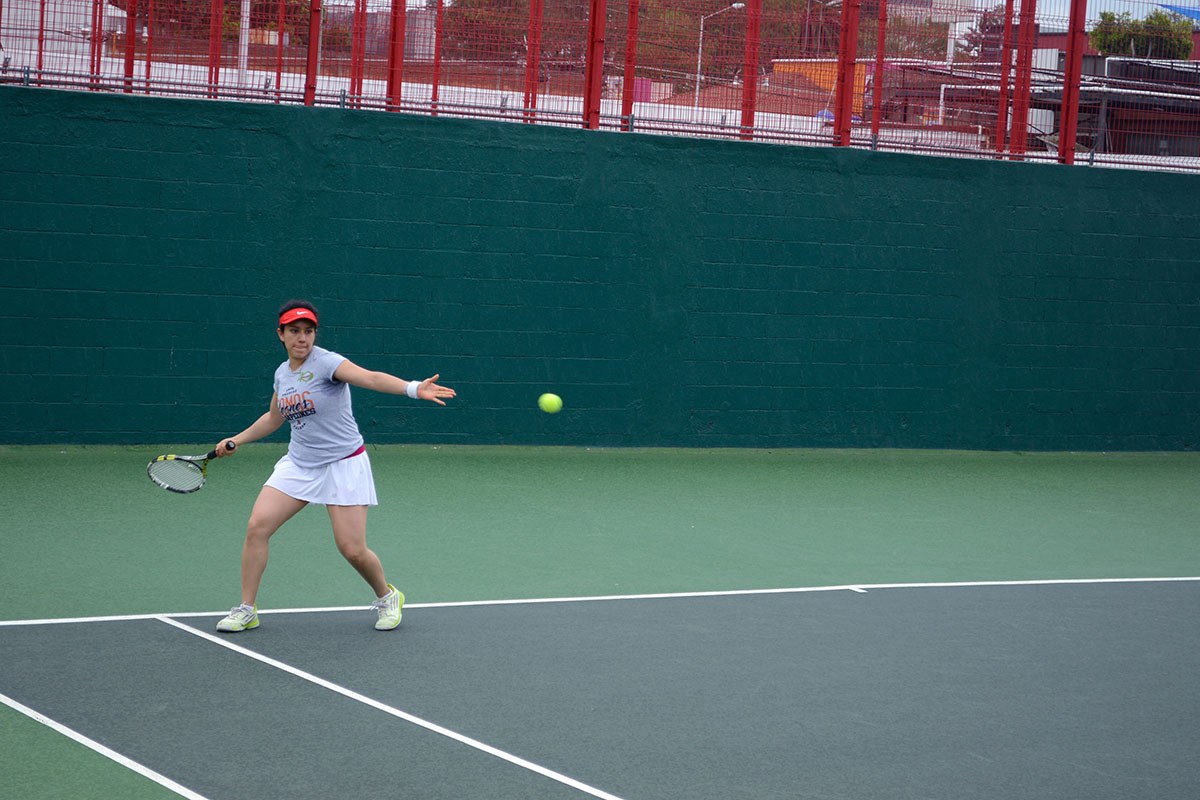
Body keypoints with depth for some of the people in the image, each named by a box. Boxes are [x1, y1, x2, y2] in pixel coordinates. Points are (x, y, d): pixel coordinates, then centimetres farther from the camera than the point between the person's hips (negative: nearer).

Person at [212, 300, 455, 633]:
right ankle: (246, 610, 5)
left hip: (343, 465, -6)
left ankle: (387, 597, 22)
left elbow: (372, 378, -35)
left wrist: (413, 388, -51)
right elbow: (273, 418, 27)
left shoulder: (326, 362, -16)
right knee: (257, 527, -8)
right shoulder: (282, 373, 6)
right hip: (298, 464, 6)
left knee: (353, 550, -9)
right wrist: (236, 440, 25)